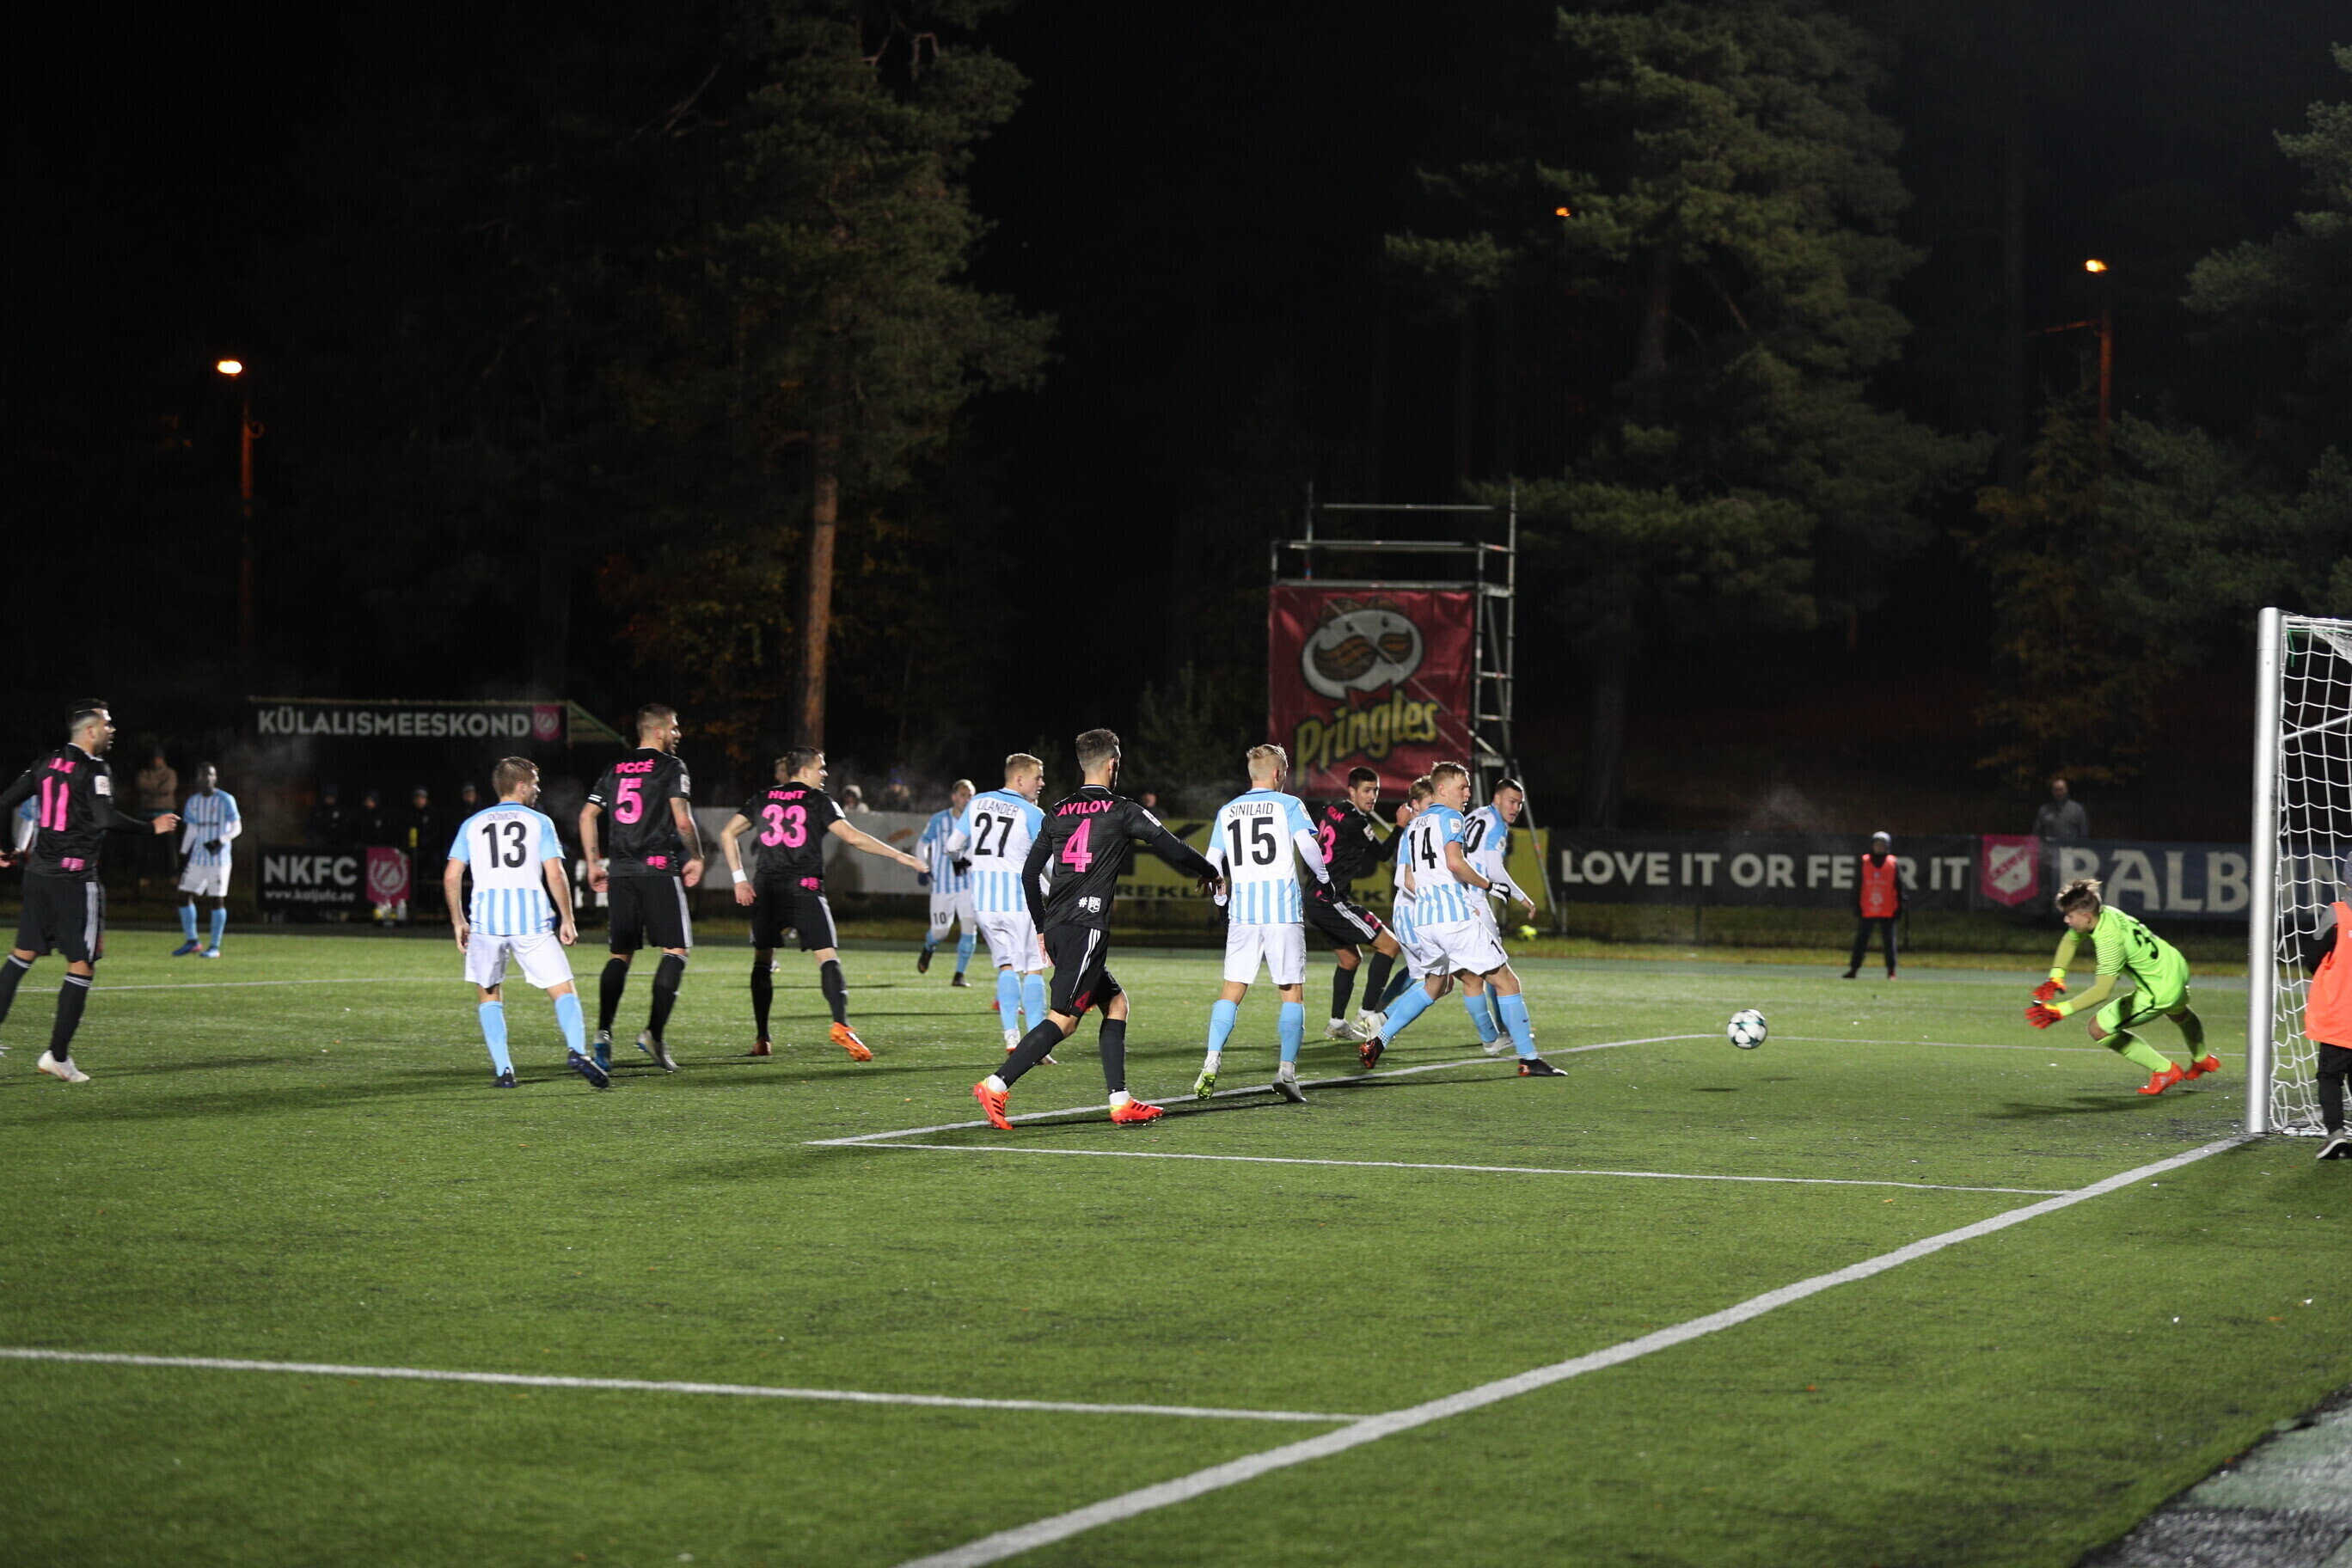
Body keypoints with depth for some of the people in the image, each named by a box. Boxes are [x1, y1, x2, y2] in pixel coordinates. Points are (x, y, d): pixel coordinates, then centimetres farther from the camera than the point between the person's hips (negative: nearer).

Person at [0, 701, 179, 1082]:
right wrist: (151, 827, -12)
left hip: (38, 872, 7)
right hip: (75, 878, -7)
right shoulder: (93, 769, -11)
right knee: (82, 967, 0)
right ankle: (57, 1055, -2)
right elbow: (105, 817, -24)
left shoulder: (46, 762, 10)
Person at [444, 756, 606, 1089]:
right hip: (533, 920, -2)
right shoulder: (539, 822, 6)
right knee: (563, 990, 1)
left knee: (489, 995, 16)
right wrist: (567, 920, 6)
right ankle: (576, 1049, -23)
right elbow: (555, 875, -2)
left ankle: (502, 1068, 5)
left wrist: (458, 922, 16)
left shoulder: (473, 824, 14)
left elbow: (451, 876, 8)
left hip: (486, 919, 2)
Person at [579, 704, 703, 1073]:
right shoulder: (670, 767, -2)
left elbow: (587, 815, 13)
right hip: (658, 869, -5)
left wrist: (593, 862, 19)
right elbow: (682, 820, -11)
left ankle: (603, 1032, -6)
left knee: (620, 955, 9)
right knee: (676, 950, 0)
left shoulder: (615, 770, 15)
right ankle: (654, 1032, -13)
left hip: (620, 873, 5)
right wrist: (696, 857, 3)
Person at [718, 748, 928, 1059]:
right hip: (804, 890, -4)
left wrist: (740, 878, 13)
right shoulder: (818, 800, 1)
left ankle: (762, 1040, 10)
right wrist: (898, 855, -3)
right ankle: (841, 1025, -29)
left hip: (766, 890, 4)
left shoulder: (763, 799, 13)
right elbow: (852, 837, -7)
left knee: (763, 960, 13)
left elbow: (727, 833, 12)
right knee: (828, 957, -8)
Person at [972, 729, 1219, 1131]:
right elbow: (1173, 848, 2)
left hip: (1056, 930, 8)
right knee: (1062, 1019, -11)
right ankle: (996, 1085, -21)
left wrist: (1042, 928, 25)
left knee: (1115, 1002, 16)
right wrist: (1207, 872, 22)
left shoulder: (1057, 812, 14)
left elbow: (1029, 873, 16)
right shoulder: (1122, 812, -2)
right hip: (1087, 928, -8)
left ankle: (1121, 1102, 11)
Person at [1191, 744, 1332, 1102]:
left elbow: (1212, 863, 10)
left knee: (1232, 989, 7)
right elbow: (1307, 844, -13)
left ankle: (1211, 1065, -7)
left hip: (1242, 911, 3)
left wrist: (1221, 896, 26)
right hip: (1284, 910, -3)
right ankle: (1287, 1070, -6)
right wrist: (1322, 876, 3)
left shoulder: (1226, 812, 12)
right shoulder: (1289, 805, 1)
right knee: (1292, 991, 3)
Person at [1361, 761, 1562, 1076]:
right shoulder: (1449, 818, -5)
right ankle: (1529, 1059, -3)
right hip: (1455, 917, -8)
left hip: (1423, 920, 8)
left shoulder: (1414, 826, 19)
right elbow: (1454, 862, -22)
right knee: (1506, 982, -1)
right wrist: (1488, 886, -8)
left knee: (1434, 985, 26)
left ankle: (1378, 1040, 16)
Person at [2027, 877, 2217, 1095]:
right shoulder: (2105, 913, -10)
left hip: (2160, 991, -9)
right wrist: (2056, 976, -6)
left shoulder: (2109, 940, -36)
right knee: (2178, 1012, 41)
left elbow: (2102, 991, -42)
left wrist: (2061, 1011, -43)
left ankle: (2164, 1069, 5)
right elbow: (2070, 940, 6)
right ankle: (2202, 1060, 71)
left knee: (2099, 1028, -5)